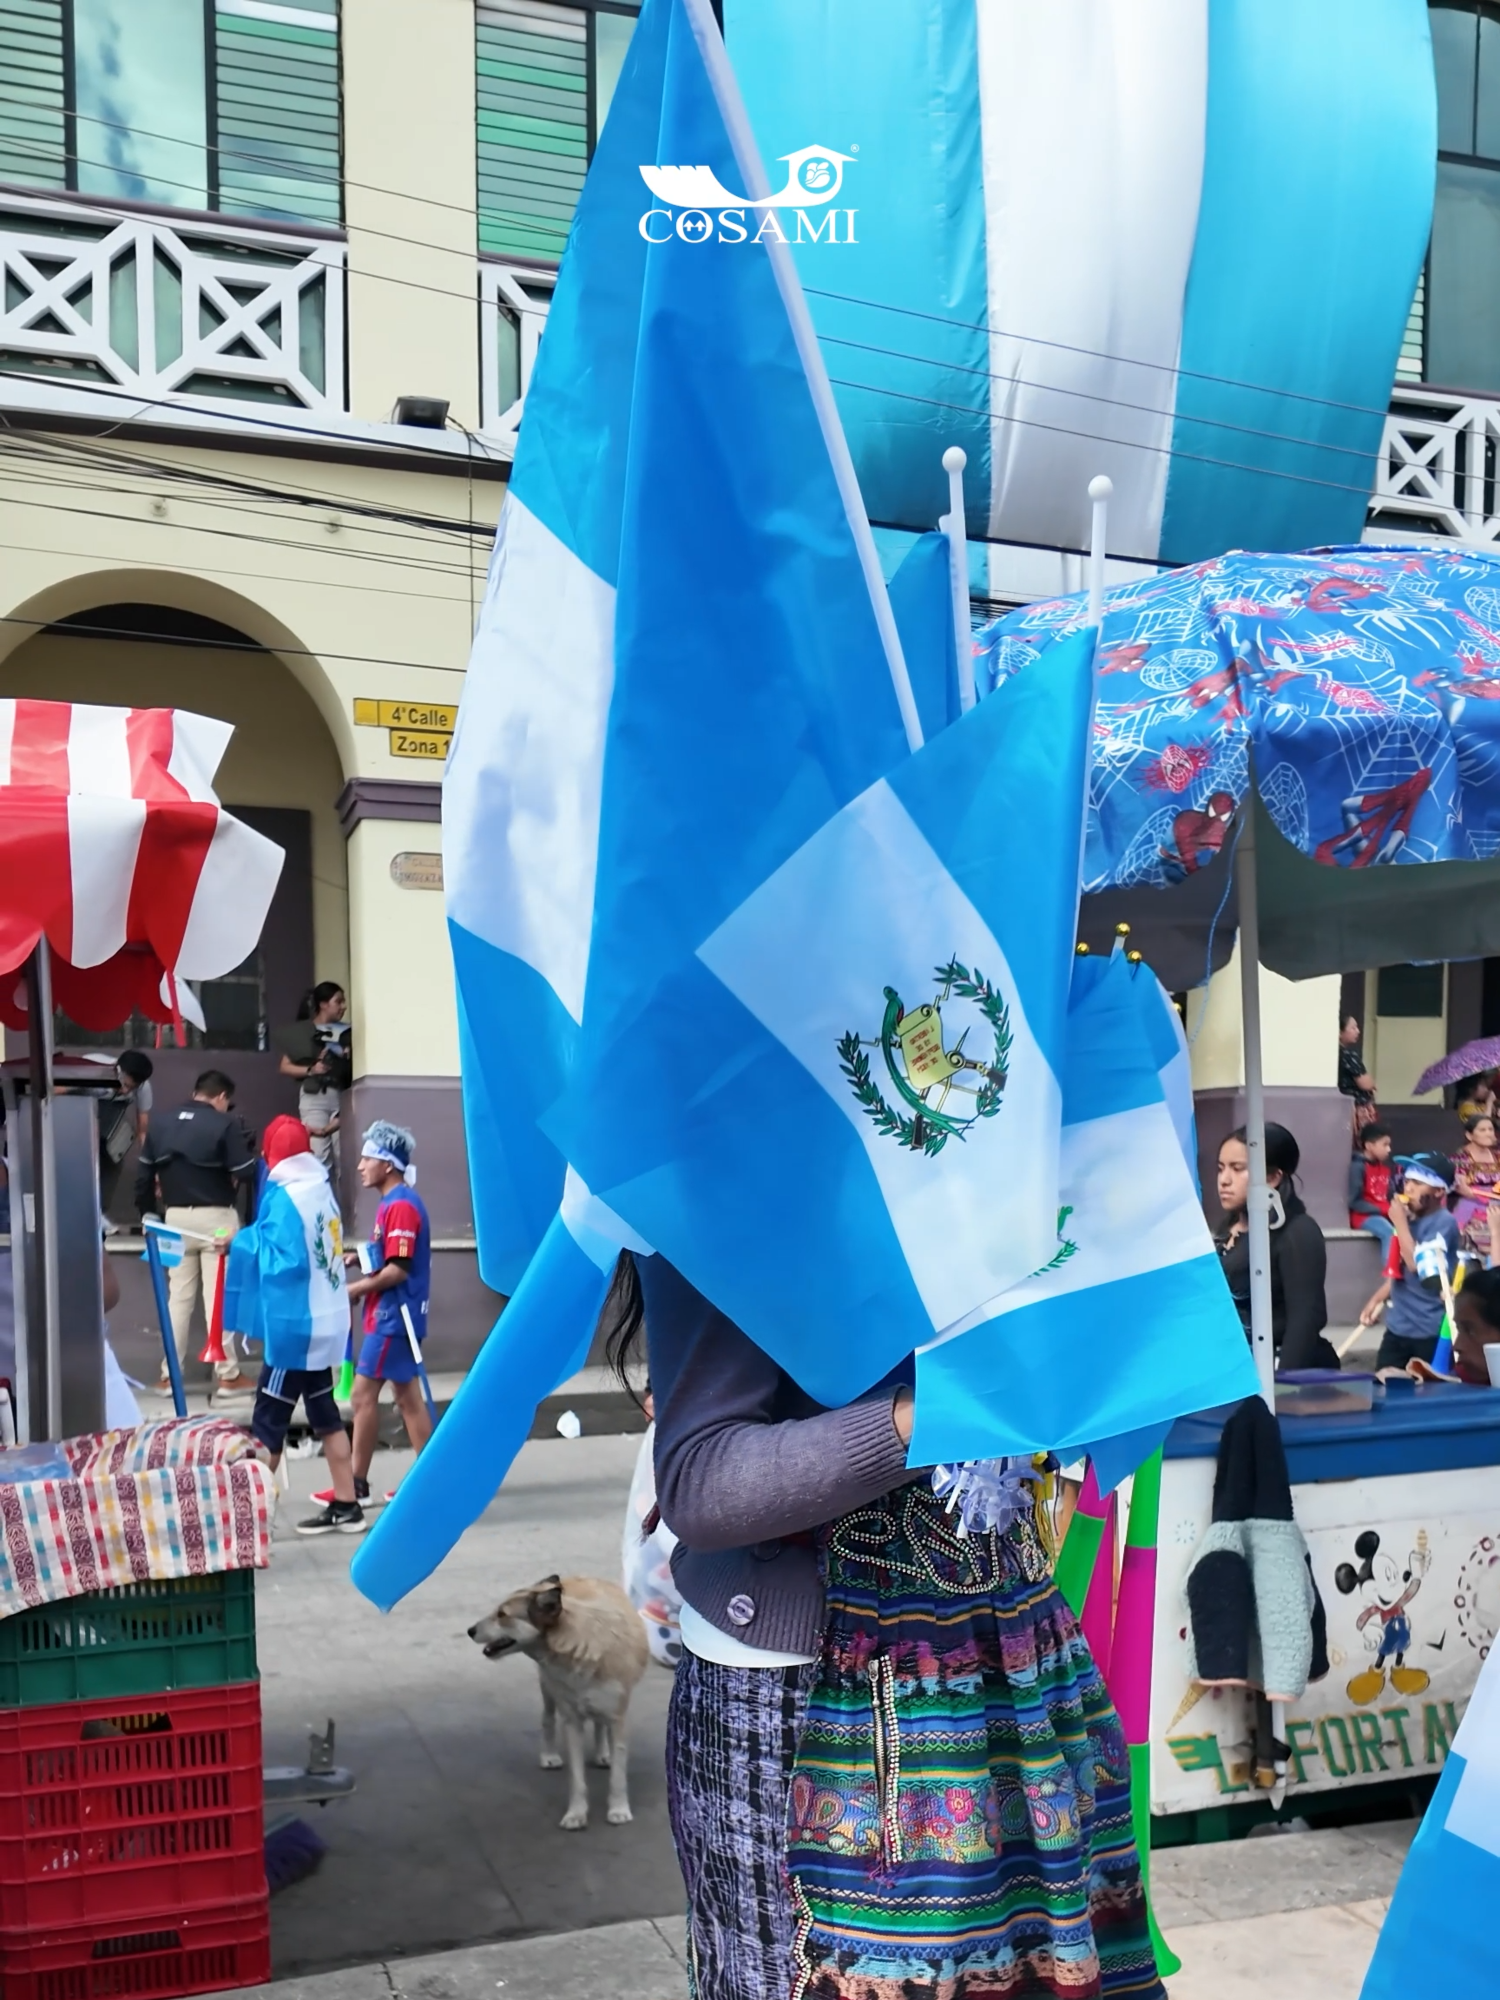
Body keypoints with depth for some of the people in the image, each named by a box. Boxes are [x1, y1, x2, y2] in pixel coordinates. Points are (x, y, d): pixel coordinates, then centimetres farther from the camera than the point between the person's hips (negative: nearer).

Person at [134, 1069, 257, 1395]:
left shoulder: (159, 1122, 7)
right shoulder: (225, 1124, -10)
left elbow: (144, 1173, 8)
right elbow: (244, 1172, -12)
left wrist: (148, 1212, 17)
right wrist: (247, 1150, 7)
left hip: (175, 1217, 5)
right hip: (215, 1218, -4)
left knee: (178, 1295, 12)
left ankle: (169, 1374, 14)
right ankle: (227, 1375, 3)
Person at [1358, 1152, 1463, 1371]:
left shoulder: (1444, 1224, -13)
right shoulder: (1411, 1220, 11)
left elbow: (1418, 1265, -22)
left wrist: (1400, 1223, -16)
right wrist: (1376, 1299, 11)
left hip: (1429, 1331, -8)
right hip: (1397, 1327, 8)